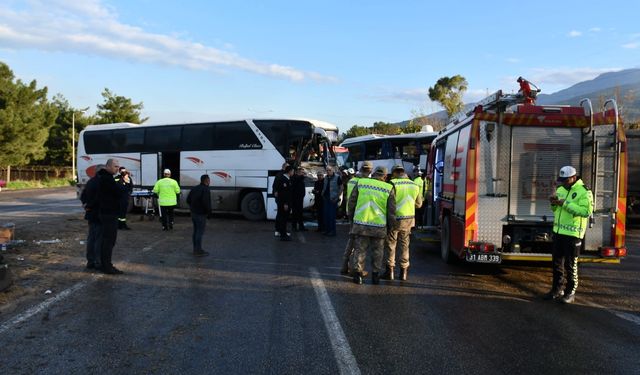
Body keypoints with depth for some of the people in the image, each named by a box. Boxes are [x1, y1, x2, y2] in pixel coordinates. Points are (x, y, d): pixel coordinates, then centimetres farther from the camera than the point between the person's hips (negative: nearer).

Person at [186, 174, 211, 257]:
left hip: (194, 213, 9)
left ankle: (195, 249, 24)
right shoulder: (205, 189, -17)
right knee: (200, 232, -3)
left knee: (195, 231, 16)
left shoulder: (195, 188, 10)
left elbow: (188, 200, 15)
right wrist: (209, 211, -14)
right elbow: (205, 202, -27)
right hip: (201, 214, -9)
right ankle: (198, 251, 0)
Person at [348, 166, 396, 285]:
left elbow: (351, 202, 5)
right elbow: (391, 210, 0)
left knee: (360, 249, 10)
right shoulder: (389, 189, -2)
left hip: (360, 223, 1)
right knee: (377, 251, 13)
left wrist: (351, 217, 17)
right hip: (379, 226, 0)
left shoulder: (361, 183, 0)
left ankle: (357, 272, 7)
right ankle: (375, 274, 18)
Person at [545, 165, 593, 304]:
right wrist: (554, 203, -1)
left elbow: (586, 211, -24)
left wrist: (566, 204, -25)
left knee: (570, 265, 1)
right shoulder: (560, 189, 12)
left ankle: (570, 292, 13)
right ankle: (557, 289, 25)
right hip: (558, 231, 7)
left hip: (573, 234, -7)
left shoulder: (584, 191, -12)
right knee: (557, 262, 13)